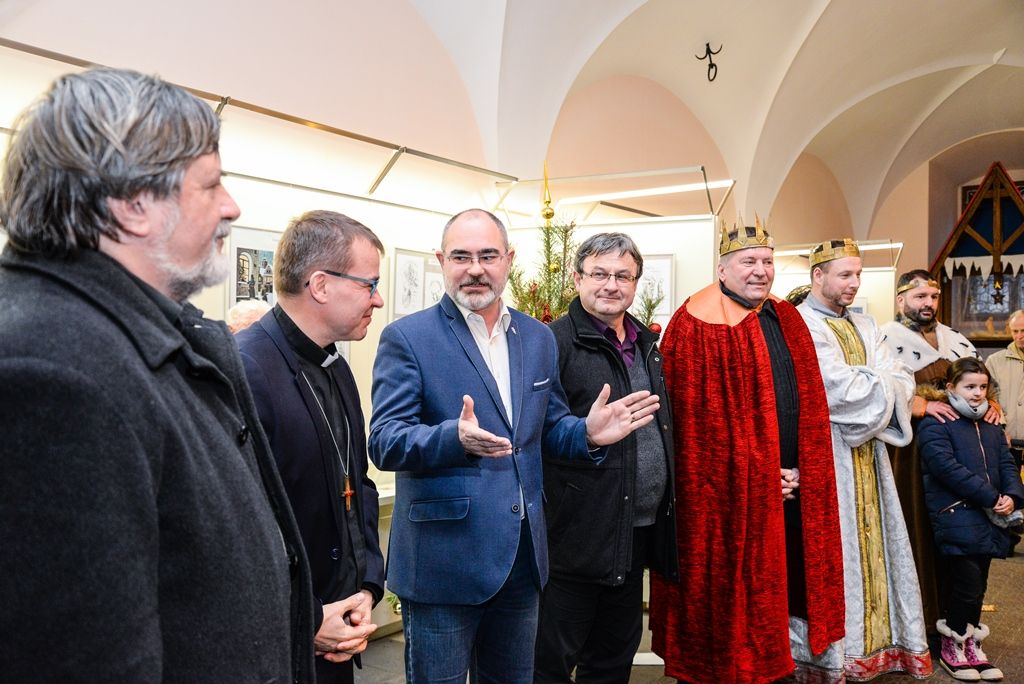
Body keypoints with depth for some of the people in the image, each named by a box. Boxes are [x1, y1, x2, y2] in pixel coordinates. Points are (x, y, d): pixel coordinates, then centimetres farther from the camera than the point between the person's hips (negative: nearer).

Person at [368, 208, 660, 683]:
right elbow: (384, 442, -15)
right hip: (443, 561, -5)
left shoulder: (539, 339, 9)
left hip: (522, 556, 5)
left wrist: (587, 433, -8)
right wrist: (455, 438, -34)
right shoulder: (406, 337, -8)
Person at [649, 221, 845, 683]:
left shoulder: (787, 320, 12)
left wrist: (804, 474, 3)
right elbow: (696, 418, -15)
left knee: (789, 586, 15)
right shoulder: (698, 326, -10)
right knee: (732, 593, 5)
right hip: (729, 493, -6)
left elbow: (811, 408, 14)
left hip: (791, 490, 7)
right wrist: (752, 479, -14)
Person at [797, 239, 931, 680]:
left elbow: (902, 382, 5)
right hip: (826, 456, -7)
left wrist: (860, 384, -12)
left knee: (877, 543, 11)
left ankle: (881, 638, 22)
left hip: (868, 455, 8)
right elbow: (838, 389, -20)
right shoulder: (800, 325, -10)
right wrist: (879, 383, -4)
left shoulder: (864, 326, 15)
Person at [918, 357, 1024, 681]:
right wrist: (990, 497, -17)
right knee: (967, 582, -8)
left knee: (978, 584, 11)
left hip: (990, 518, 7)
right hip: (956, 515, -7)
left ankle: (971, 646, 23)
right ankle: (952, 648, 9)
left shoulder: (992, 428, 19)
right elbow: (947, 467, -16)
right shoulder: (936, 424, -6)